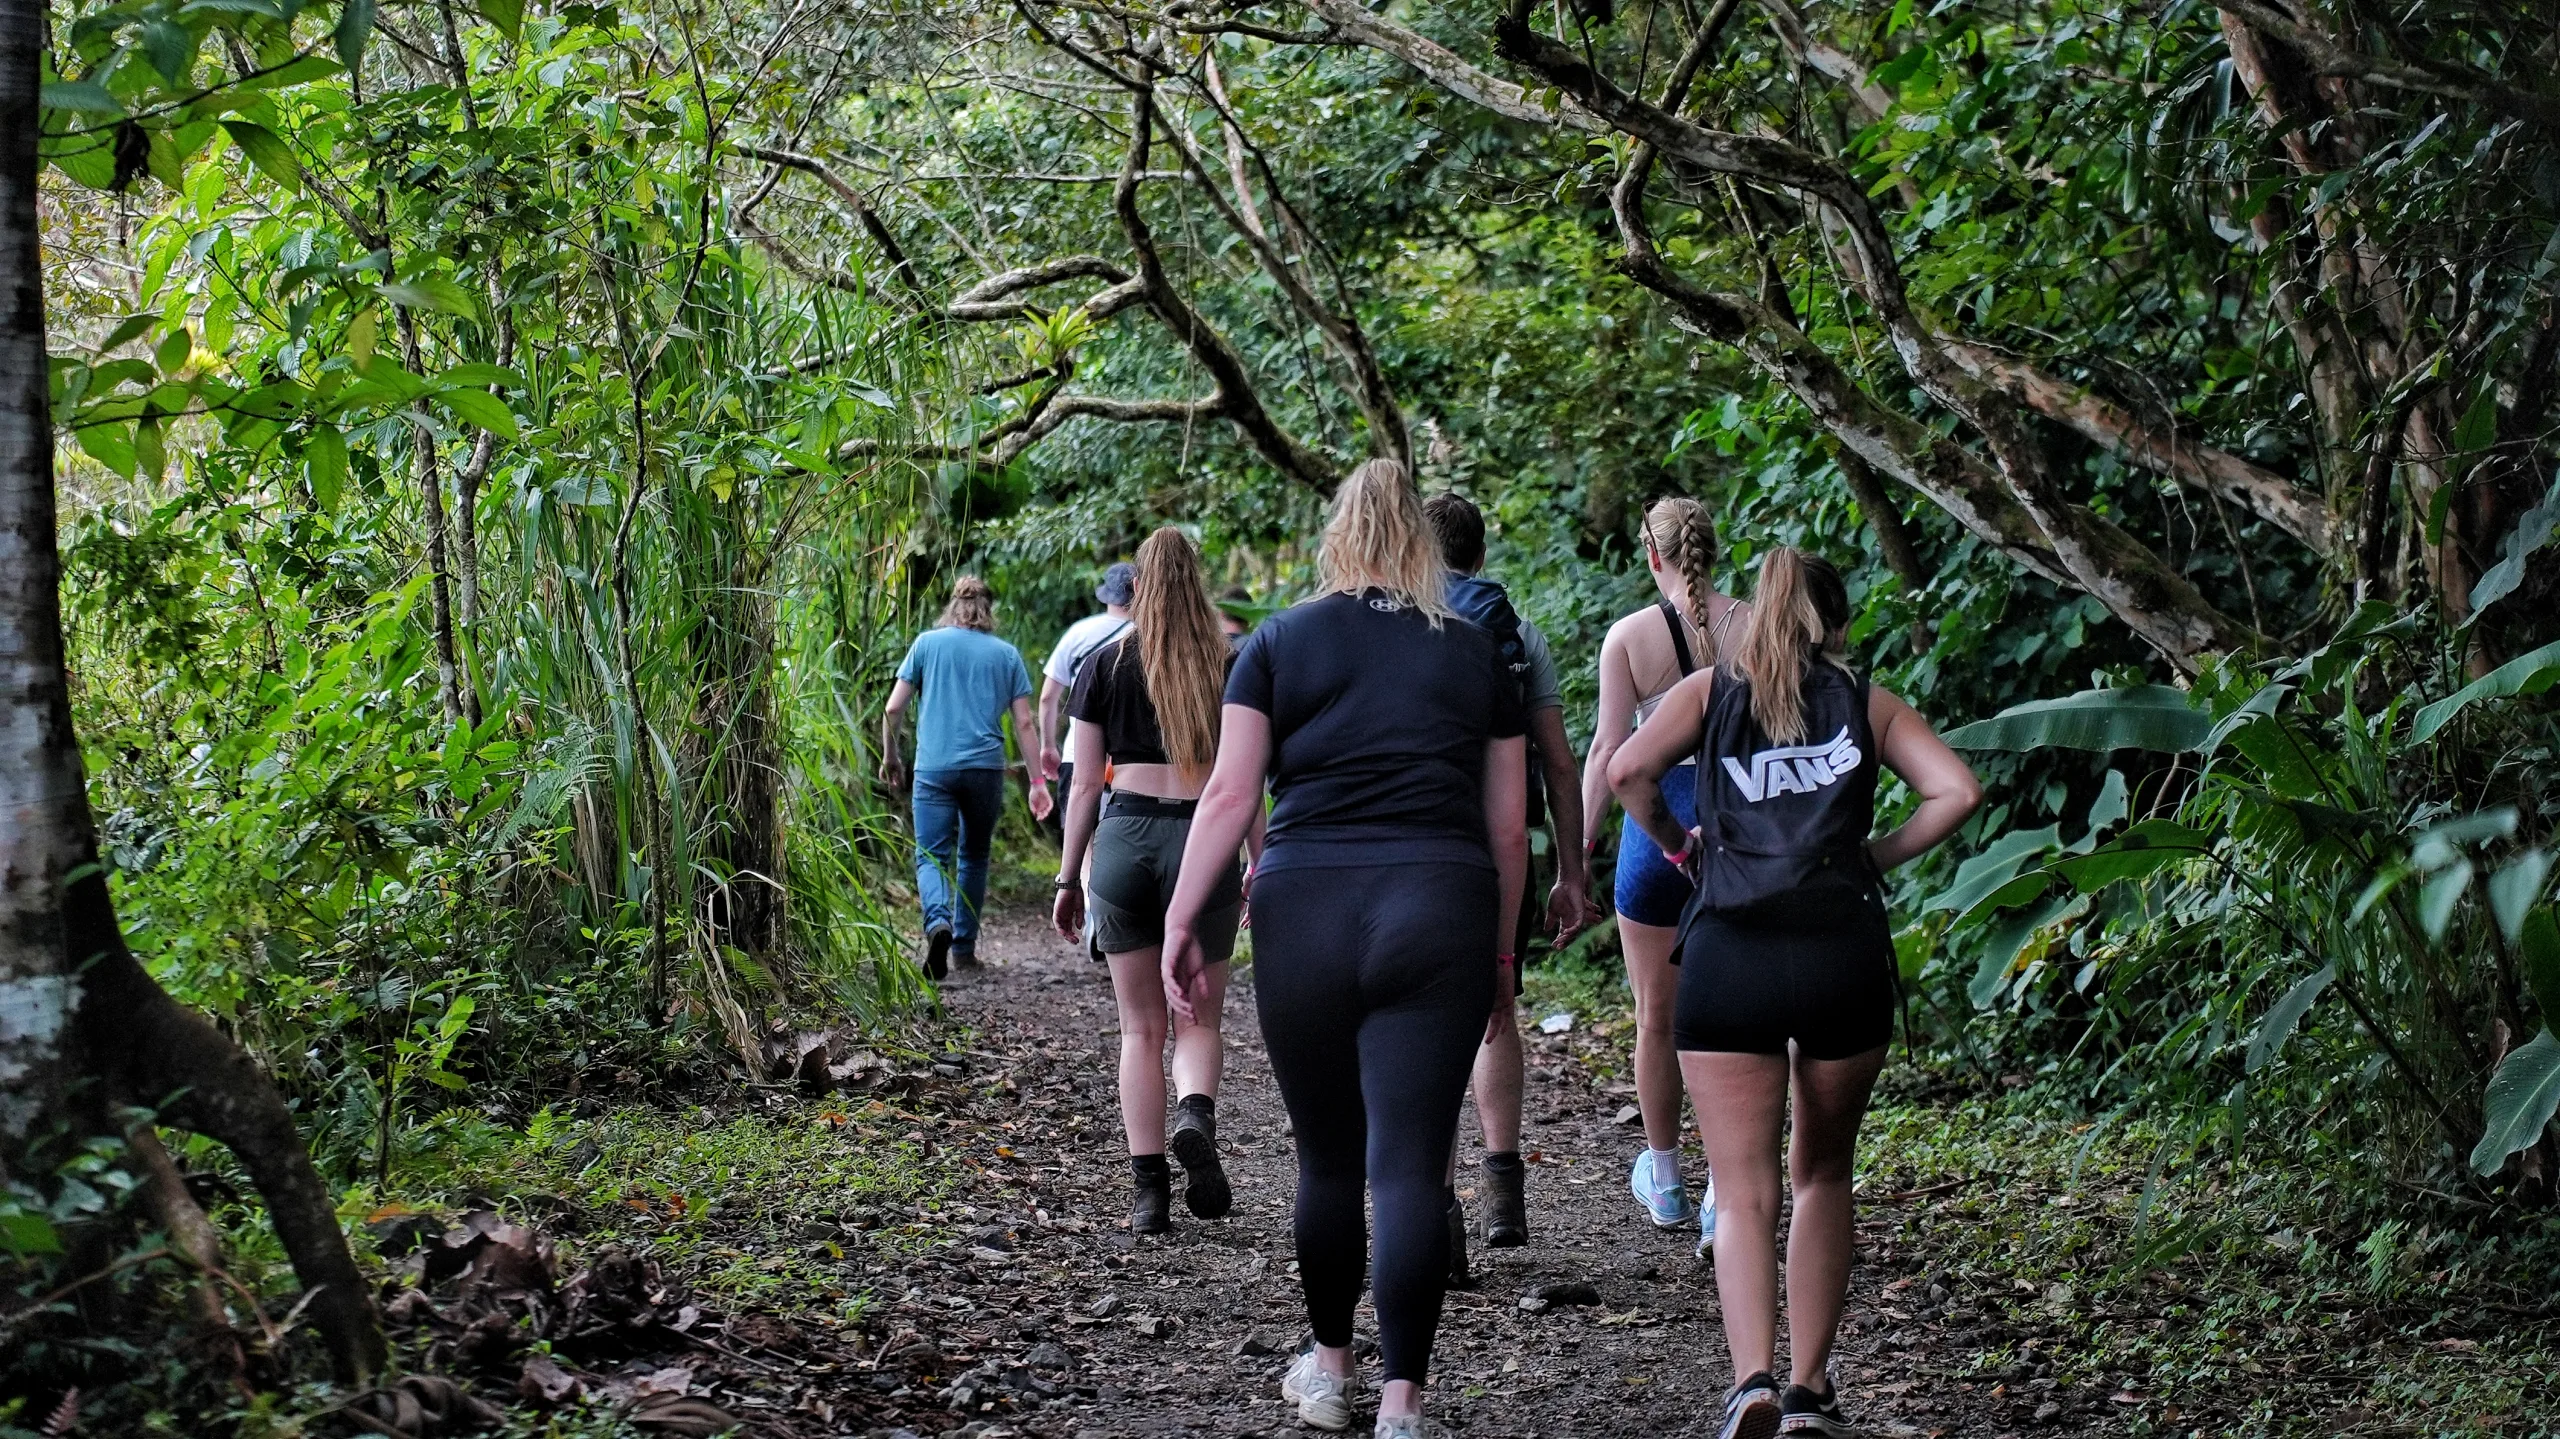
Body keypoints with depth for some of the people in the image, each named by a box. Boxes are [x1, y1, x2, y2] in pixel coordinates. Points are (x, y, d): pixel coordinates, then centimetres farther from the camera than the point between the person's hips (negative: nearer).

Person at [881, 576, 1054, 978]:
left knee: (931, 857, -2)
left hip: (934, 768, -2)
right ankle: (964, 946, 21)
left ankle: (938, 922, -31)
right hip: (986, 769, 2)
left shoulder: (927, 643, 6)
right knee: (973, 856, 17)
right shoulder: (1007, 654, 9)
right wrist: (1037, 782, 10)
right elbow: (1024, 724, 6)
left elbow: (893, 709, 3)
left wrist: (890, 757, 17)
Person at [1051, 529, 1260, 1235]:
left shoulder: (1104, 666, 4)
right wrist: (1260, 862, 7)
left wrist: (1069, 876, 9)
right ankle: (1197, 1115, -19)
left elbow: (1085, 783, 3)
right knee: (1200, 1018, 11)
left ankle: (1149, 1190, 5)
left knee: (1140, 1026, 10)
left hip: (1125, 838, 1)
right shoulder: (1231, 666, 3)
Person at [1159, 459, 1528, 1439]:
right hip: (1439, 914, 0)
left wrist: (1182, 920, 4)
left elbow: (1228, 795, 0)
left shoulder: (1279, 643, 8)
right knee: (1410, 1165, -1)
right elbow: (1507, 830, 13)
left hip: (1305, 913, 0)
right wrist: (1499, 957, 21)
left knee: (1327, 1156, 14)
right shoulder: (1476, 657, 12)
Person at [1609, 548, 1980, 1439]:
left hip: (1729, 955, -1)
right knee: (1824, 1174, 18)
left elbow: (1628, 770, -3)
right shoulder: (1867, 704, 15)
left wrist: (1678, 845, 12)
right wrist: (1878, 855, 13)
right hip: (1844, 952, 1)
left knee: (1743, 1194, -1)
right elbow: (1957, 791, 1)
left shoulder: (1709, 692, 13)